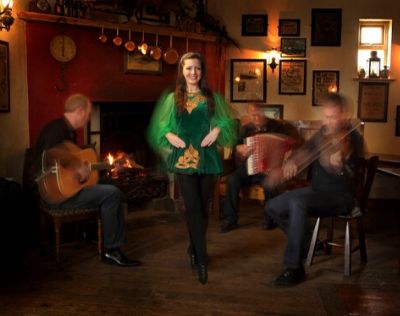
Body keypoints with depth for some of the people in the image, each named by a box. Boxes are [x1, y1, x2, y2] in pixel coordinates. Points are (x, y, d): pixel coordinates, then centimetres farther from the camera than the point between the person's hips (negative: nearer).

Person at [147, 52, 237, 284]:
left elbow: (226, 122, 6)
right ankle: (202, 259, -4)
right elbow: (159, 126, 9)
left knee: (203, 207, 7)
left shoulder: (212, 98, 9)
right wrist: (169, 135, -9)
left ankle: (195, 250, 26)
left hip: (207, 158, 1)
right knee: (193, 208, -8)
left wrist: (217, 129, -14)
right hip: (183, 158, -1)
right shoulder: (172, 99, 9)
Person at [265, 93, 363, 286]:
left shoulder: (352, 139, -16)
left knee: (297, 203, -34)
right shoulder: (324, 132, 5)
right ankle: (306, 242, 18)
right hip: (316, 190, 8)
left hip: (340, 197, -8)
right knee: (273, 207, 0)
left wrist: (339, 164, -49)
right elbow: (307, 150, 14)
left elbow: (349, 177, -26)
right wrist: (292, 162, -8)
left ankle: (293, 268, -26)